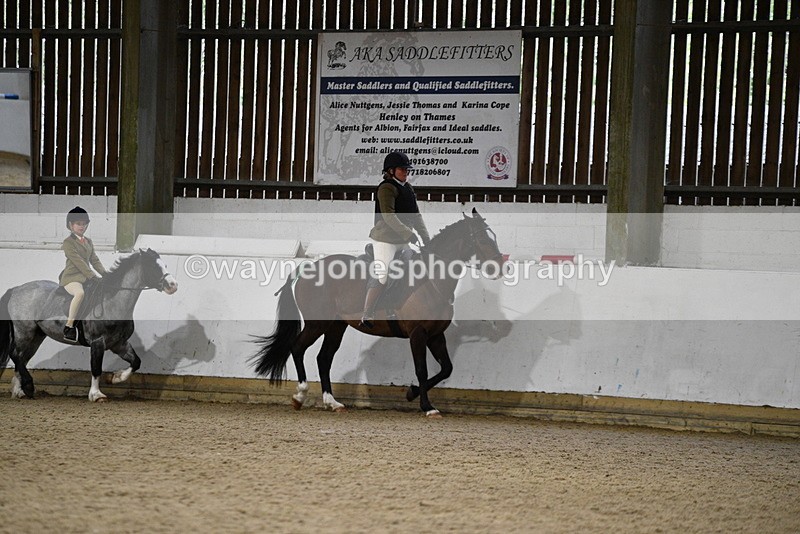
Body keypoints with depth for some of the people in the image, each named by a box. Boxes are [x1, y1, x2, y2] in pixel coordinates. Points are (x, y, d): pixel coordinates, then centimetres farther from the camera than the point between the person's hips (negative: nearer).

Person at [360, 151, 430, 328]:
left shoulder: (408, 188, 13)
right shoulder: (387, 188, -14)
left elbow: (416, 215, 17)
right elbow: (389, 216, -23)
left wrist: (426, 237, 9)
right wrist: (408, 234, -28)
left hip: (403, 240, 8)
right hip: (385, 239, -8)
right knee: (382, 278, -11)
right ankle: (367, 317, -5)